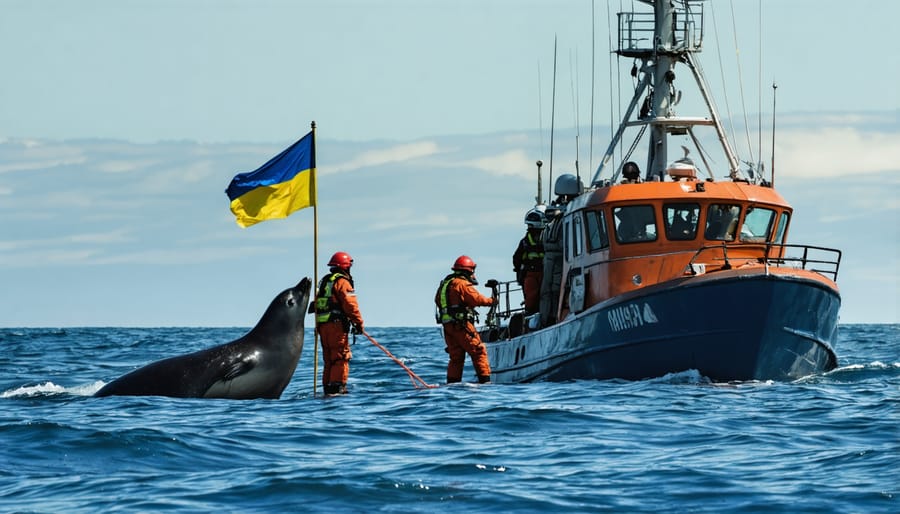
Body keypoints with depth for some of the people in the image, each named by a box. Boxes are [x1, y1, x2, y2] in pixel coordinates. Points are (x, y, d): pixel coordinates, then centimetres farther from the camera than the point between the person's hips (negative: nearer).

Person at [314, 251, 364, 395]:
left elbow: (317, 304, 23)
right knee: (341, 358, -8)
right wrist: (359, 323, -8)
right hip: (337, 324, -8)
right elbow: (350, 304, -14)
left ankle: (327, 388, 10)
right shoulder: (342, 282, -7)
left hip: (322, 325, 8)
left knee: (329, 360, 11)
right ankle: (338, 387, -16)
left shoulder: (323, 282, 20)